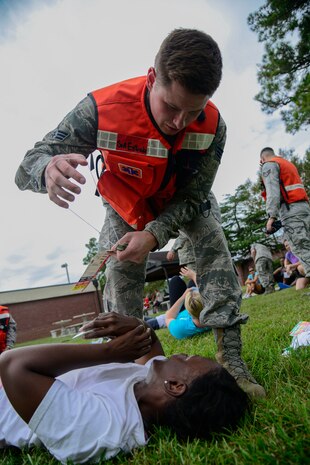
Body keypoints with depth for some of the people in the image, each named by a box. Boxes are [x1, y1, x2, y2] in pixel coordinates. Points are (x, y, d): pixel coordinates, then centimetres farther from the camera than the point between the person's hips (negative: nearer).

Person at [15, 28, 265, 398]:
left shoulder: (212, 125, -29)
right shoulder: (104, 107, -35)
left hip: (182, 202, 1)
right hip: (127, 207, 0)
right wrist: (48, 169, -60)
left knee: (213, 243, -20)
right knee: (120, 278, -9)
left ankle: (231, 358, -13)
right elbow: (26, 170, -33)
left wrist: (154, 235, -40)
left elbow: (191, 197, -21)